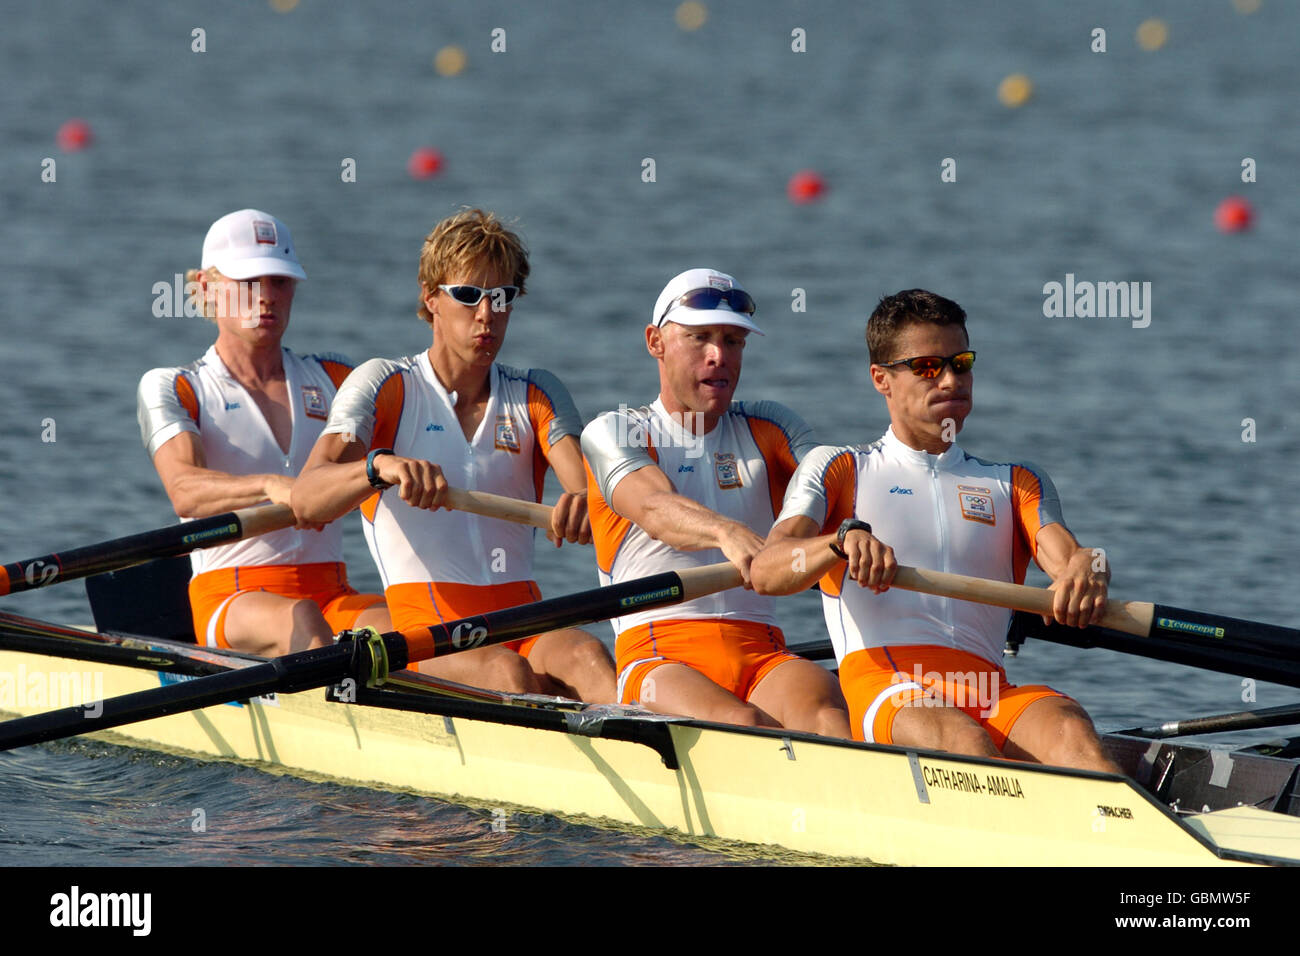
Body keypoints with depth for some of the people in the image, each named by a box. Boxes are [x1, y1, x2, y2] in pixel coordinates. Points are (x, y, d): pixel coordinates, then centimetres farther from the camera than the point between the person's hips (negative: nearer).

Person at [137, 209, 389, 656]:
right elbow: (185, 492, -13)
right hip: (230, 598, -3)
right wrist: (270, 486, -34)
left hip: (334, 597, 3)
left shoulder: (330, 380, 21)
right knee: (299, 619, -37)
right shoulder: (169, 389, 7)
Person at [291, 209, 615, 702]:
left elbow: (593, 492, -3)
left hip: (523, 622, 2)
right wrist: (380, 466, -35)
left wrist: (586, 505, -31)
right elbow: (304, 501, -12)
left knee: (586, 657, -33)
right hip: (423, 625, -1)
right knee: (509, 674, -35)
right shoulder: (385, 385, 5)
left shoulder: (535, 394, 15)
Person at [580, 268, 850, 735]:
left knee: (825, 714, -32)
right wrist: (727, 533, -37)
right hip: (658, 654, -2)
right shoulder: (610, 433, 9)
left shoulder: (770, 429, 21)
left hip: (763, 651, 2)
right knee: (745, 726, -35)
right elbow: (655, 509, -14)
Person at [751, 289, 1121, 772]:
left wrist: (1086, 571, -20)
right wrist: (845, 539, -22)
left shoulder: (1015, 484, 28)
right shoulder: (837, 470, 19)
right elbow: (765, 572, 1)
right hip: (882, 685, -2)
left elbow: (1065, 556, 8)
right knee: (962, 741, -37)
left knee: (1066, 728, -34)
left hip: (989, 688, 2)